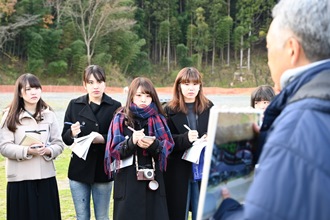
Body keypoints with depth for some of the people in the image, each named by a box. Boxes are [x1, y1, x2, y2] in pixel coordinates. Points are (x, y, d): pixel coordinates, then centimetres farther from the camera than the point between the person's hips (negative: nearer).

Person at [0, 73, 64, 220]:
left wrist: (48, 150, -15)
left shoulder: (49, 114, 8)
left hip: (46, 177, 3)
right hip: (20, 179, -3)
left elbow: (59, 144, 6)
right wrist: (27, 151, -21)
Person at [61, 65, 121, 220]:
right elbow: (65, 138, 3)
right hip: (79, 169, 2)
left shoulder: (115, 107, -3)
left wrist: (103, 139, -22)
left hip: (103, 170, -1)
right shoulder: (74, 105, 3)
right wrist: (72, 133, -19)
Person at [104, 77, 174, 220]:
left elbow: (168, 147, 2)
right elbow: (114, 150, -3)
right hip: (128, 181, -2)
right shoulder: (121, 119, 3)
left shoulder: (158, 120, 10)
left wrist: (153, 145, -18)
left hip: (153, 180, 2)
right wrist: (131, 142, -21)